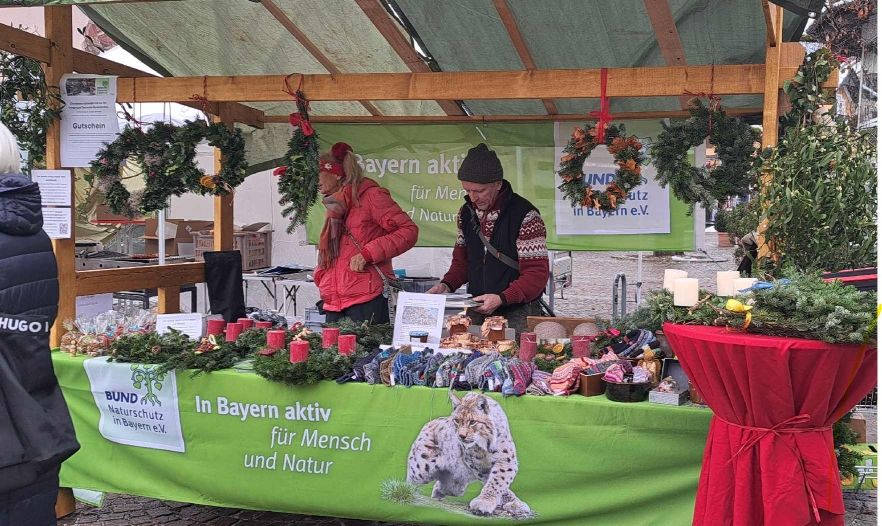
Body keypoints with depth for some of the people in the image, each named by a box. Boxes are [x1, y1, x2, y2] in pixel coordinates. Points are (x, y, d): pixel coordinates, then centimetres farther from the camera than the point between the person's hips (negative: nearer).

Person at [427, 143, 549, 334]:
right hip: (477, 311, 5)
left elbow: (537, 274, -15)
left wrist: (502, 299, -27)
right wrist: (447, 285, 0)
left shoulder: (525, 216, -14)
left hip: (517, 315, -5)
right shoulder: (466, 213, 6)